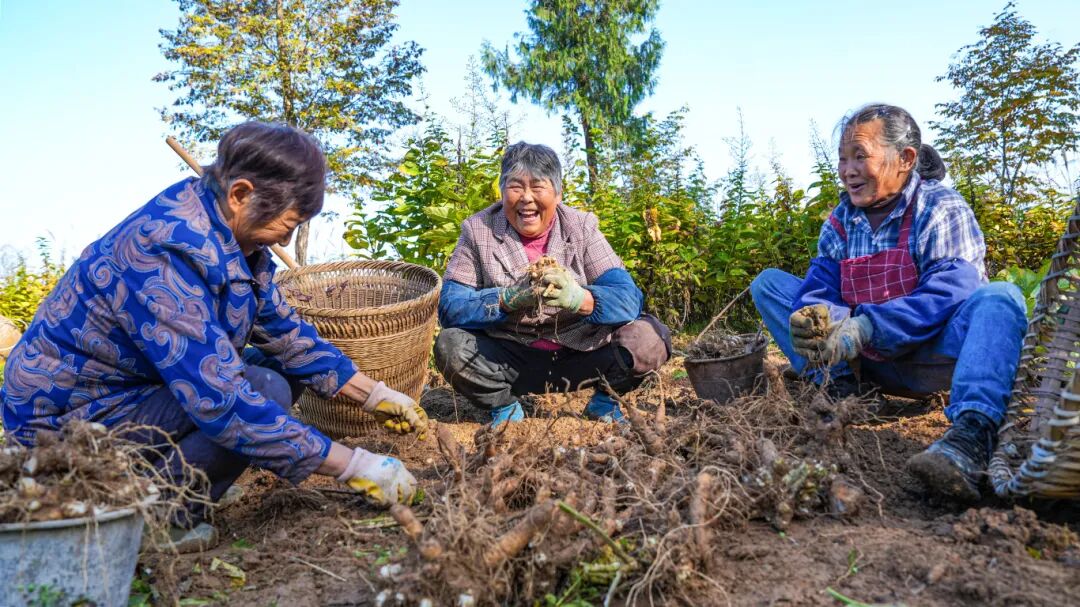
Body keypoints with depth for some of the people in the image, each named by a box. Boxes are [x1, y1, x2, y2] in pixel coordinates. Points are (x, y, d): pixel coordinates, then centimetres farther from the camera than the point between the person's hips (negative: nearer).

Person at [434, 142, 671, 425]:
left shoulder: (582, 227, -3)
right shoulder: (477, 230, -4)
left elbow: (629, 298, -13)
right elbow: (449, 308, -12)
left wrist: (581, 299, -35)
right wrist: (509, 298, -31)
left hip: (581, 356, 1)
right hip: (511, 363, 0)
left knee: (649, 337, -22)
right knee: (450, 345, -26)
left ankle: (604, 401, 7)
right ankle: (505, 408, 1)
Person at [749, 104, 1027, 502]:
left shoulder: (942, 210, -9)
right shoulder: (840, 222, 6)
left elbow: (948, 297, -24)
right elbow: (819, 289, -8)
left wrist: (866, 326, -37)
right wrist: (817, 320, -34)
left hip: (928, 356, -4)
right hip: (867, 360, 4)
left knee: (1000, 298, -33)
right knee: (768, 283, -4)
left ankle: (972, 435, -55)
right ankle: (840, 388, -21)